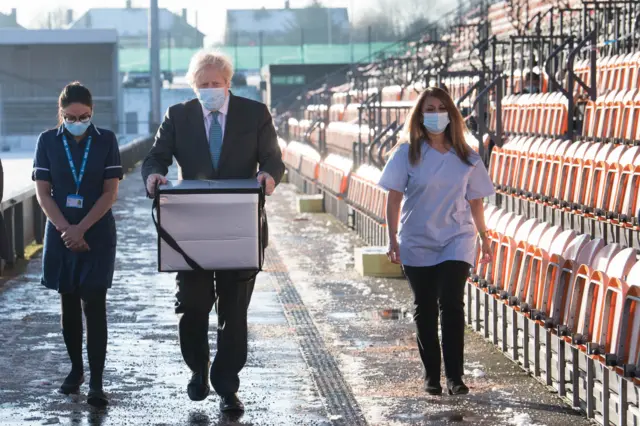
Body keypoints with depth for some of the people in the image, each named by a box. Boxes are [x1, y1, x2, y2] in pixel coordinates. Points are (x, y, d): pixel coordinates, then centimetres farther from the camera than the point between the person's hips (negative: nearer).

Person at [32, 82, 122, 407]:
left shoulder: (105, 140, -2)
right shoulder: (48, 141, 1)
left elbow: (110, 192, -5)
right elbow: (43, 192, -1)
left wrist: (81, 229, -13)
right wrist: (66, 230, -12)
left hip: (97, 234, -2)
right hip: (61, 233, 2)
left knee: (94, 305, -6)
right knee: (69, 303, 10)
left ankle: (96, 381, -5)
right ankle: (76, 369, 24)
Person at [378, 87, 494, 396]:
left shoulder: (466, 159, 3)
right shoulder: (408, 153, -1)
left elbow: (475, 201, 11)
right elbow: (394, 197, -2)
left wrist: (484, 238, 14)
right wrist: (393, 239, -7)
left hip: (456, 242, 0)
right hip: (417, 243, 0)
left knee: (451, 304, -12)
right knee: (425, 309, 6)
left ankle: (455, 376, -9)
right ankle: (431, 375, 16)